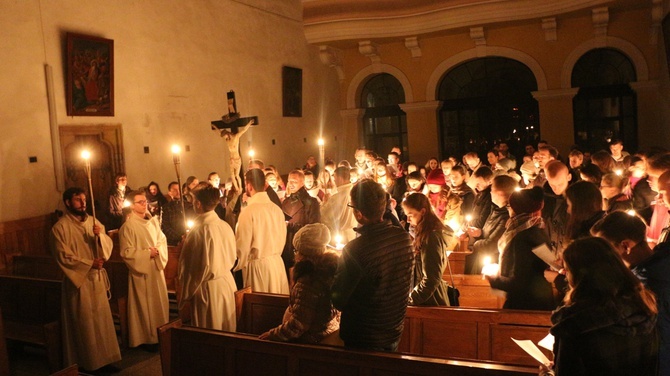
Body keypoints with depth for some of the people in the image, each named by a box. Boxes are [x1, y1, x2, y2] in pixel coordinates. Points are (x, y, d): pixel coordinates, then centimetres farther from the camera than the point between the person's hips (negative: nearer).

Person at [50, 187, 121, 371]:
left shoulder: (93, 221, 7)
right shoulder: (60, 228, -10)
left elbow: (108, 246, 4)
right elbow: (63, 257, -14)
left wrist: (100, 235, -16)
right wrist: (89, 263, -16)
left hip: (97, 277, 6)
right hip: (78, 279, -6)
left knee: (101, 318, 11)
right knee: (84, 322, 3)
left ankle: (103, 357, 22)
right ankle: (86, 361, 16)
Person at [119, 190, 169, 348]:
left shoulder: (153, 220, 5)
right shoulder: (128, 226, -14)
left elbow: (162, 240, 11)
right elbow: (126, 252, -14)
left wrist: (158, 251, -8)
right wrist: (147, 253, -17)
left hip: (157, 268, 6)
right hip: (141, 271, -6)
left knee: (160, 302, 13)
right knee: (145, 305, 4)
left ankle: (161, 335, 27)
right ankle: (147, 337, 18)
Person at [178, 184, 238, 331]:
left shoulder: (199, 230, -19)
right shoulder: (226, 226, 0)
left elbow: (199, 268, -16)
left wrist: (186, 294, -1)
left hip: (208, 287, -6)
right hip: (228, 283, 7)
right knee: (226, 330, 17)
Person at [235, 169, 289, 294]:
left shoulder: (249, 211, -14)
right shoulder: (277, 208, 2)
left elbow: (243, 244, -10)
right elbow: (282, 238, 9)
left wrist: (239, 265, 7)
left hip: (257, 265, -6)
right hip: (277, 263, 6)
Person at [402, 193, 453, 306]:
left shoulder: (431, 237, -20)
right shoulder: (423, 234, 8)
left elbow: (431, 280, -21)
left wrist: (409, 300, -16)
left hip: (429, 303, -9)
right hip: (426, 299, 9)